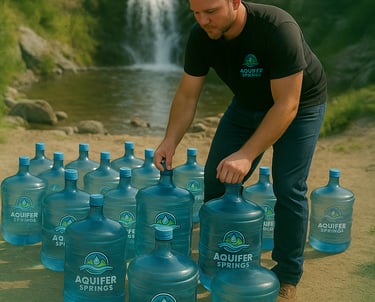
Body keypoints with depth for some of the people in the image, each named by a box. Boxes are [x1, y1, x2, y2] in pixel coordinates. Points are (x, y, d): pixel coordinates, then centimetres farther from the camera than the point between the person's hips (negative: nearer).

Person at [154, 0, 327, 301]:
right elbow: (187, 95, -11)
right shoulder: (200, 37, -20)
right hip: (249, 102, 5)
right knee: (217, 179, 0)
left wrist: (246, 155, -42)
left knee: (288, 187, -13)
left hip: (300, 103, -5)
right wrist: (170, 141, -26)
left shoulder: (278, 29, -37)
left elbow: (286, 104, -36)